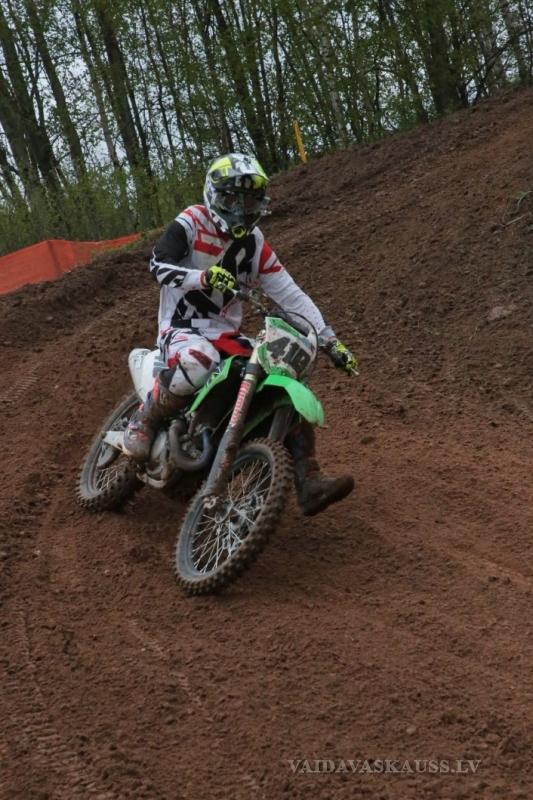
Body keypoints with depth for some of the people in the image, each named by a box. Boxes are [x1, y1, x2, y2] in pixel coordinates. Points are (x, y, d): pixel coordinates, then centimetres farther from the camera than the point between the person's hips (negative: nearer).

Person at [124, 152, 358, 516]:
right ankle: (144, 422, -19)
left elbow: (290, 294, 8)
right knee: (200, 360, -42)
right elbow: (160, 265, -24)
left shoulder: (255, 243, 9)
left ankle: (309, 484, -10)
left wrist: (329, 339, 0)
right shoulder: (192, 223, -8)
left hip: (228, 336, 6)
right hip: (183, 331, -6)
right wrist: (204, 277, -43)